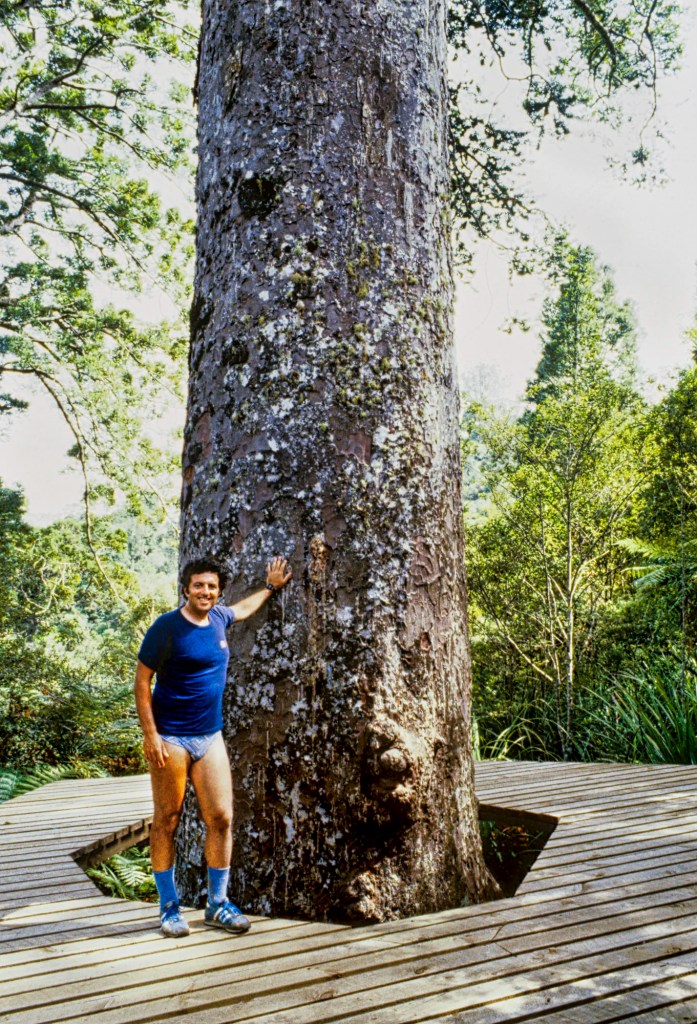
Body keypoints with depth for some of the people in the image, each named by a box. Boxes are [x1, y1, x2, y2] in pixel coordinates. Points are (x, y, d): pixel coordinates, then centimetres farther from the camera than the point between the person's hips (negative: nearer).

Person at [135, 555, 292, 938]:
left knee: (221, 819, 4)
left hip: (210, 737, 5)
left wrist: (270, 586, 34)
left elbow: (243, 608, 32)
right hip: (170, 739, -5)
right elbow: (142, 681, -9)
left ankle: (217, 905, 18)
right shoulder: (167, 626, -11)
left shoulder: (218, 618, 6)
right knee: (167, 822, 5)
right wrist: (150, 735, -15)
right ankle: (169, 908, 20)